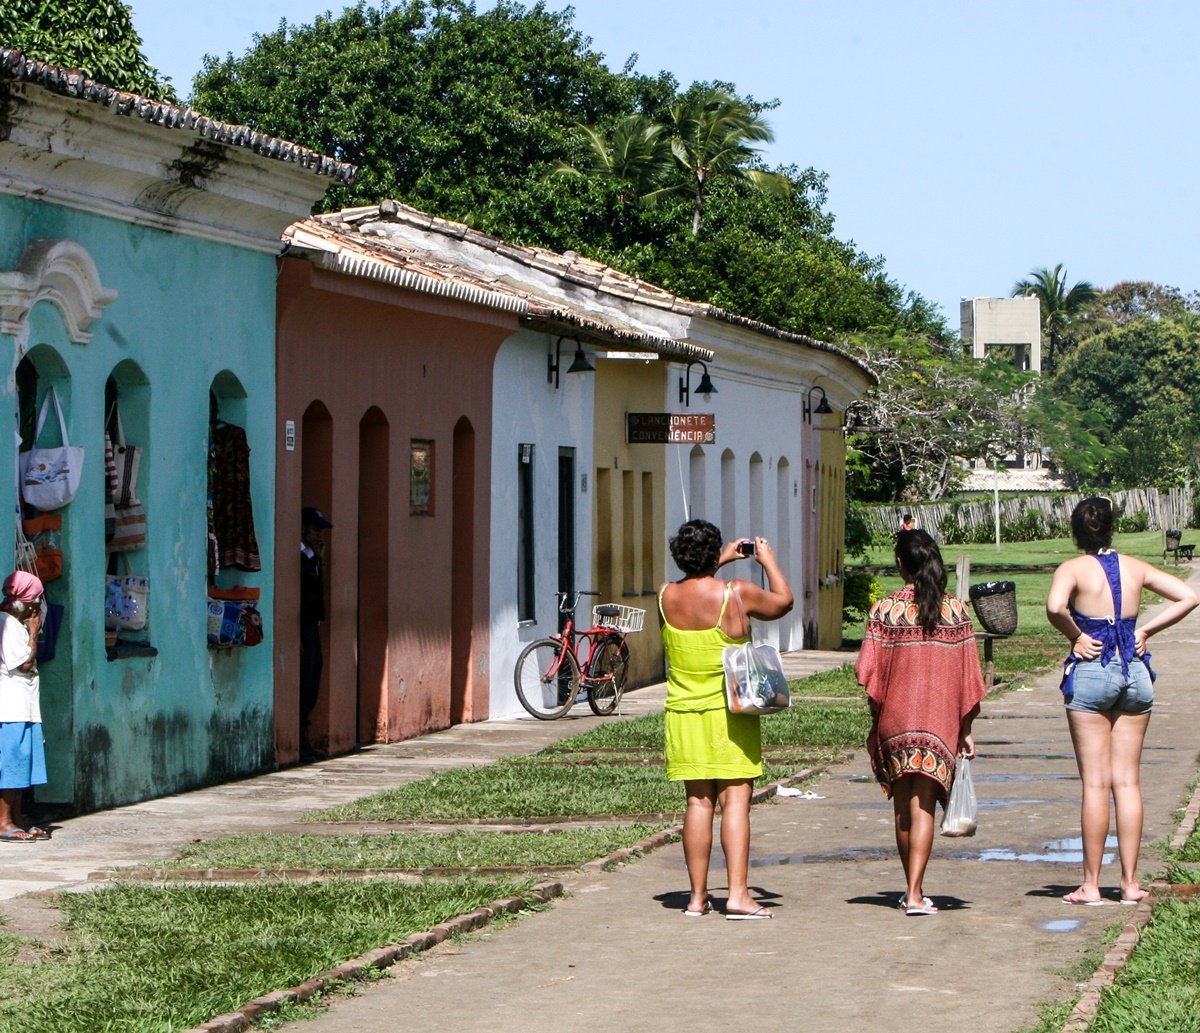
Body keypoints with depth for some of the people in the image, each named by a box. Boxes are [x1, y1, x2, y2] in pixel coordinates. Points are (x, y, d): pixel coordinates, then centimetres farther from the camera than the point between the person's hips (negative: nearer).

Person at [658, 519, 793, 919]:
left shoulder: (666, 597, 0)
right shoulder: (737, 594, -11)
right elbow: (783, 601, 8)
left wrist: (723, 559, 32)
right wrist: (768, 560, 22)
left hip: (684, 713, 4)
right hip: (729, 714, -4)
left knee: (698, 802, 8)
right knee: (735, 800, -3)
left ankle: (697, 895, 9)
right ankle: (738, 894, -9)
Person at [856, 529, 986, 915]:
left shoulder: (884, 610, -4)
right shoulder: (955, 611, -1)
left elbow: (869, 673, -4)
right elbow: (968, 679, 1)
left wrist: (874, 724, 8)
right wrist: (966, 731, 9)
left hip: (894, 718, 0)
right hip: (939, 720, 0)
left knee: (903, 807, 13)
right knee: (923, 806, -4)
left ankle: (912, 889, 21)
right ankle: (915, 893, -15)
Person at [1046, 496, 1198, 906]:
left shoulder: (1073, 569, -7)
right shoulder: (1135, 568, 6)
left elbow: (1055, 607, -27)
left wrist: (1076, 636, -10)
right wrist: (1145, 630, 4)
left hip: (1091, 672, -4)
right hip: (1135, 673, 4)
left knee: (1095, 783, -1)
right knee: (1128, 781, 8)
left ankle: (1091, 884, 2)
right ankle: (1130, 882, 8)